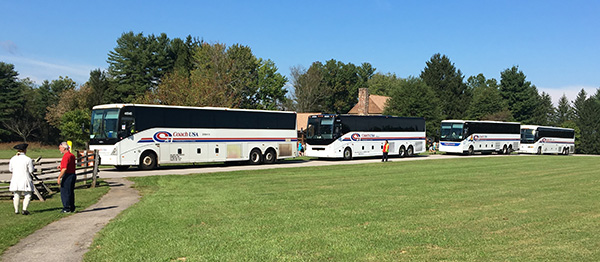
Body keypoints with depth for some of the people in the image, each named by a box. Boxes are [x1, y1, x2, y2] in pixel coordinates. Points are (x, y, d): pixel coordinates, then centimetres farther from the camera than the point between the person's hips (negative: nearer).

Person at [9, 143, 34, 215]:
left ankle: (16, 210, 16)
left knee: (16, 195, 13)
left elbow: (10, 169, 13)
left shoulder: (13, 159, 4)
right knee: (27, 195, 2)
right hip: (25, 179, -5)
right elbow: (31, 171, -7)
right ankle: (24, 209, -9)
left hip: (15, 179, 5)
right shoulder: (28, 159, -11)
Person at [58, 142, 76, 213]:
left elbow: (64, 169, -23)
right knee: (71, 192, 14)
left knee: (64, 192, -1)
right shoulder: (72, 155, 12)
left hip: (67, 176, -9)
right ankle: (72, 208, 19)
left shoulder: (66, 156, -17)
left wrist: (59, 177, -21)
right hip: (73, 174, 9)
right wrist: (61, 166, 22)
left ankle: (66, 208, 1)